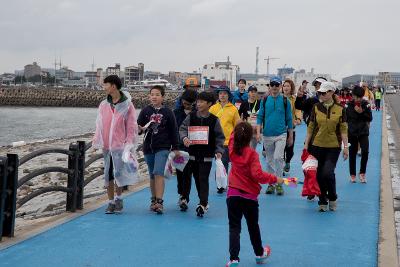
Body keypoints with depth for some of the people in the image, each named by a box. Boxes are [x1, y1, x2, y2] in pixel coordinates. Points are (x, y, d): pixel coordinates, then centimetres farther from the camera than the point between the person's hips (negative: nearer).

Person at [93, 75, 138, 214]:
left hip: (120, 145, -4)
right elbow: (99, 125, 11)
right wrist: (96, 143, 5)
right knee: (108, 174, 6)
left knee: (118, 173, -7)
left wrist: (129, 144, -8)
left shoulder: (127, 105, -2)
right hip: (106, 146, 4)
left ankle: (118, 198, 15)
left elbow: (132, 127, -2)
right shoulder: (103, 105, 9)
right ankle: (111, 202, 16)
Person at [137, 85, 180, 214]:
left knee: (159, 173, -16)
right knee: (152, 175, 13)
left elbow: (173, 131, 4)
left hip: (163, 147, -3)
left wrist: (175, 148, 4)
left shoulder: (168, 112, 0)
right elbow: (138, 125, 5)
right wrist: (140, 129, -20)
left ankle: (159, 202, -19)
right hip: (148, 147, 3)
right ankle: (153, 200, 25)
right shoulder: (145, 111, 3)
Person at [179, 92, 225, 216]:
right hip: (192, 153, 2)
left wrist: (218, 151, -9)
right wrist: (184, 137, -19)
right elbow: (182, 128, 2)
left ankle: (203, 204, -4)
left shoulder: (214, 120, -2)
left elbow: (220, 137, 1)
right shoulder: (191, 116, 2)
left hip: (207, 155, -2)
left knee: (203, 179, -5)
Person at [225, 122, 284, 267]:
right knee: (253, 226, 18)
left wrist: (240, 127, 23)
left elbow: (233, 136, 18)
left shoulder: (232, 149, -4)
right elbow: (258, 174, -24)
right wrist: (274, 179, -15)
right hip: (250, 195, -2)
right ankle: (259, 254, 37)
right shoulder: (252, 153, -15)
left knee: (234, 227, 0)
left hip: (233, 194, 2)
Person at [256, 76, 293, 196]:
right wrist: (258, 132, -4)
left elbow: (289, 119, 5)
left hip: (281, 134, -2)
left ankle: (279, 183, -5)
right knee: (269, 160, 10)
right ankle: (271, 183, 20)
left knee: (278, 157, -15)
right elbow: (260, 117, 6)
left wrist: (291, 136, 7)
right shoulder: (265, 100, 4)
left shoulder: (285, 101, 1)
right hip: (267, 135, 2)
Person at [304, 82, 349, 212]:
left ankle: (332, 198, 11)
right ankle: (322, 202, 19)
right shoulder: (316, 108, 3)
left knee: (328, 172, -14)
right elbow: (311, 127, 6)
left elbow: (343, 129, 1)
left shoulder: (340, 109, -1)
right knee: (319, 175, 5)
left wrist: (346, 146, -2)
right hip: (317, 146, 2)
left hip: (333, 147, -2)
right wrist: (306, 144, 4)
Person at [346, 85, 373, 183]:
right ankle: (352, 175, 20)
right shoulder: (349, 105, -4)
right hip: (352, 132, 0)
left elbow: (370, 118, -2)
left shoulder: (366, 104, -2)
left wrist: (362, 112, -17)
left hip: (363, 132, 0)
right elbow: (345, 119, 1)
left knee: (365, 151, -16)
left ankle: (362, 173, 1)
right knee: (352, 154, 6)